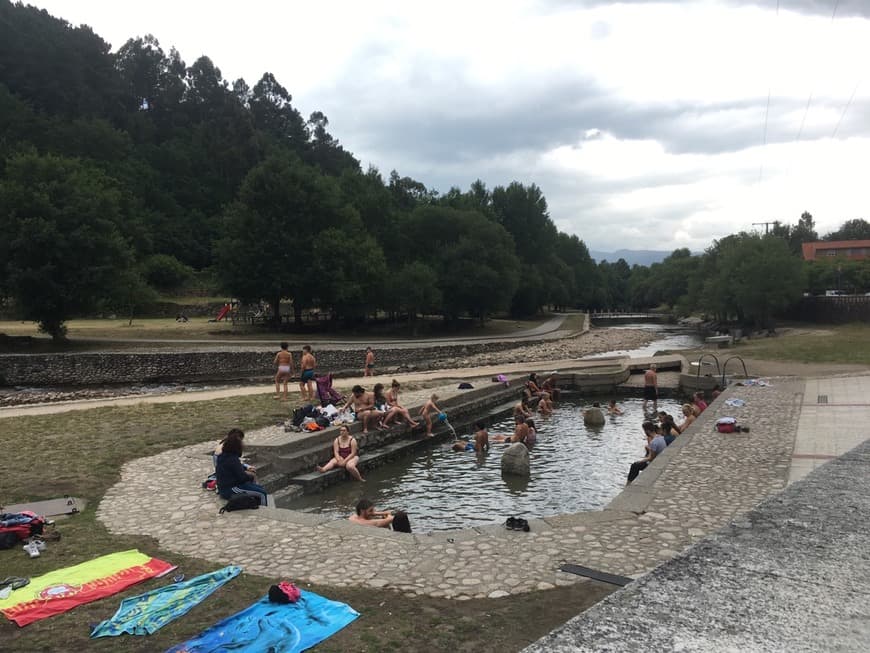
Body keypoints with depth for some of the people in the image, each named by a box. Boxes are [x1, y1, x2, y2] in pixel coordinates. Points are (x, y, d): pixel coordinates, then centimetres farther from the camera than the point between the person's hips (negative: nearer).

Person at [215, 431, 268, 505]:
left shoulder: (222, 456, 6)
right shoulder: (232, 459, -23)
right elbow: (242, 478, -19)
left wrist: (246, 469, 8)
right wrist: (251, 476, 0)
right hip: (230, 491, -10)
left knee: (261, 488, 15)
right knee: (262, 493, -11)